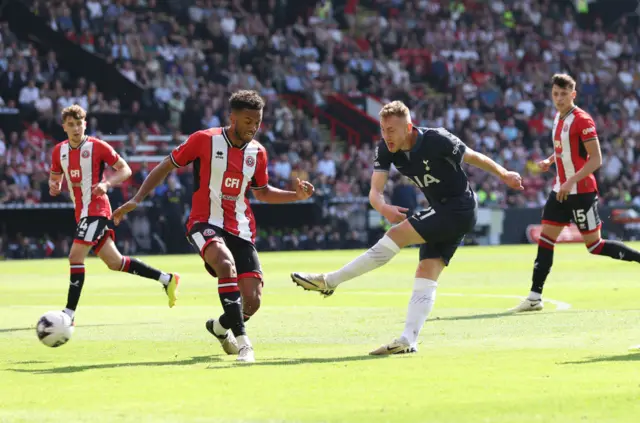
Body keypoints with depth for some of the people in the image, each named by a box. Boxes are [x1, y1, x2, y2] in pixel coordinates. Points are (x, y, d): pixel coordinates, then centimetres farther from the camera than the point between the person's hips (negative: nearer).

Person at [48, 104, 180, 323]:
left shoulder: (97, 146, -8)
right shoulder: (59, 151, 9)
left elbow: (125, 170, -3)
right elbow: (55, 177, 22)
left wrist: (107, 183, -20)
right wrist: (54, 186, -2)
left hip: (95, 209, -7)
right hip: (81, 212, 7)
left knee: (75, 257, -17)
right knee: (114, 262, 9)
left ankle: (69, 314, -14)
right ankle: (167, 279, 19)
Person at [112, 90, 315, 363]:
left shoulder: (257, 153, 5)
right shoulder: (204, 140, -8)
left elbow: (262, 192, 21)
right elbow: (166, 167, 1)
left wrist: (297, 195, 5)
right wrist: (136, 200, -5)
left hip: (241, 230, 5)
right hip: (205, 224, -5)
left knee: (252, 302, -4)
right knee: (226, 264, -38)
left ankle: (220, 327, 31)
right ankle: (241, 341, -34)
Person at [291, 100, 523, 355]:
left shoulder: (437, 140, -20)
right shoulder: (386, 150, -3)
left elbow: (473, 157, -5)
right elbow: (375, 191, -9)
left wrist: (504, 175, 8)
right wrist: (383, 207, -32)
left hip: (459, 208, -8)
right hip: (441, 214, 8)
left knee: (396, 235, -17)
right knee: (426, 275, -3)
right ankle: (408, 340, -10)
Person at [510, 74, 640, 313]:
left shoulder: (582, 120, -15)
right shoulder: (558, 118, 11)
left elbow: (596, 160, -20)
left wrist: (571, 181, -27)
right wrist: (550, 162, 7)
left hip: (581, 192, -8)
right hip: (561, 190, 8)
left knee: (595, 246, -4)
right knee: (545, 240, 2)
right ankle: (535, 297, 3)